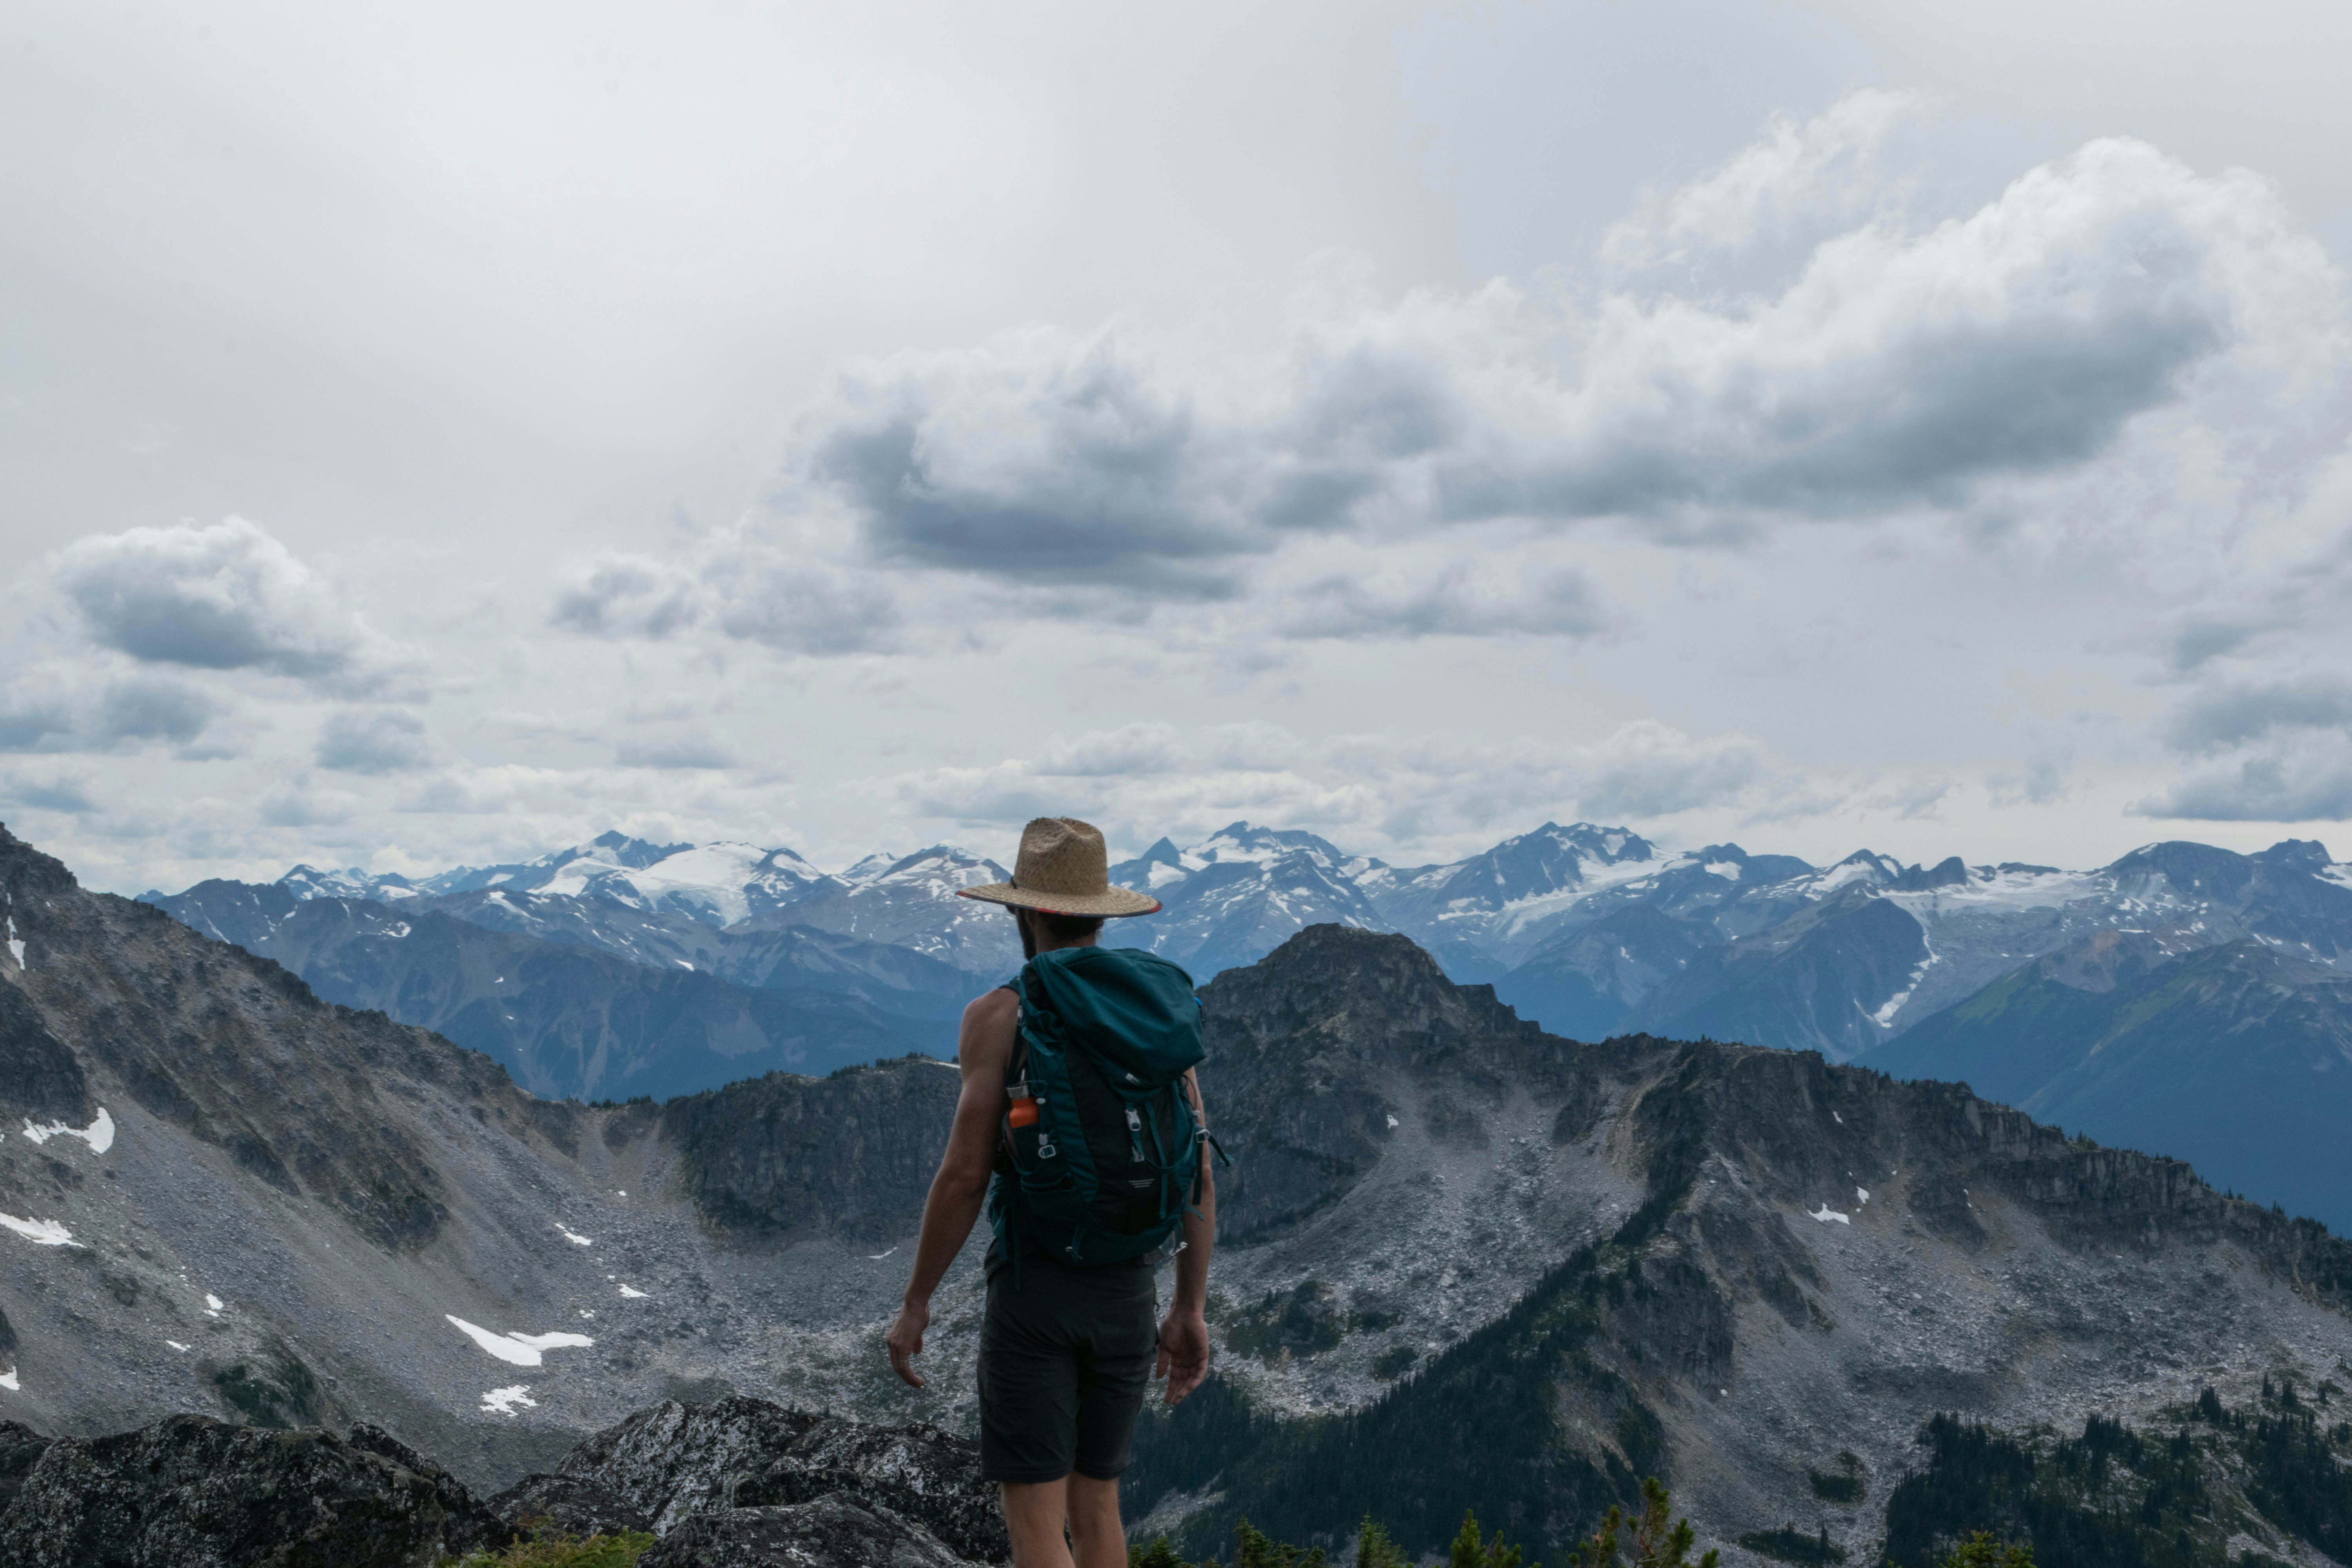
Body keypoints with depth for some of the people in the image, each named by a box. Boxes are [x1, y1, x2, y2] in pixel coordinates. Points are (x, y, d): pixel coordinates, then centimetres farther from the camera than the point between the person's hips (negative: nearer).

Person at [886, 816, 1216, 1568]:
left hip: (1033, 1287, -5)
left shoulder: (1000, 1014, -9)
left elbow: (963, 1176, -12)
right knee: (1096, 1503, 18)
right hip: (1128, 1293, 5)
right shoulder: (1163, 1006, 5)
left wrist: (915, 1302, -2)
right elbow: (1201, 1179, 5)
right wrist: (1191, 1308, 12)